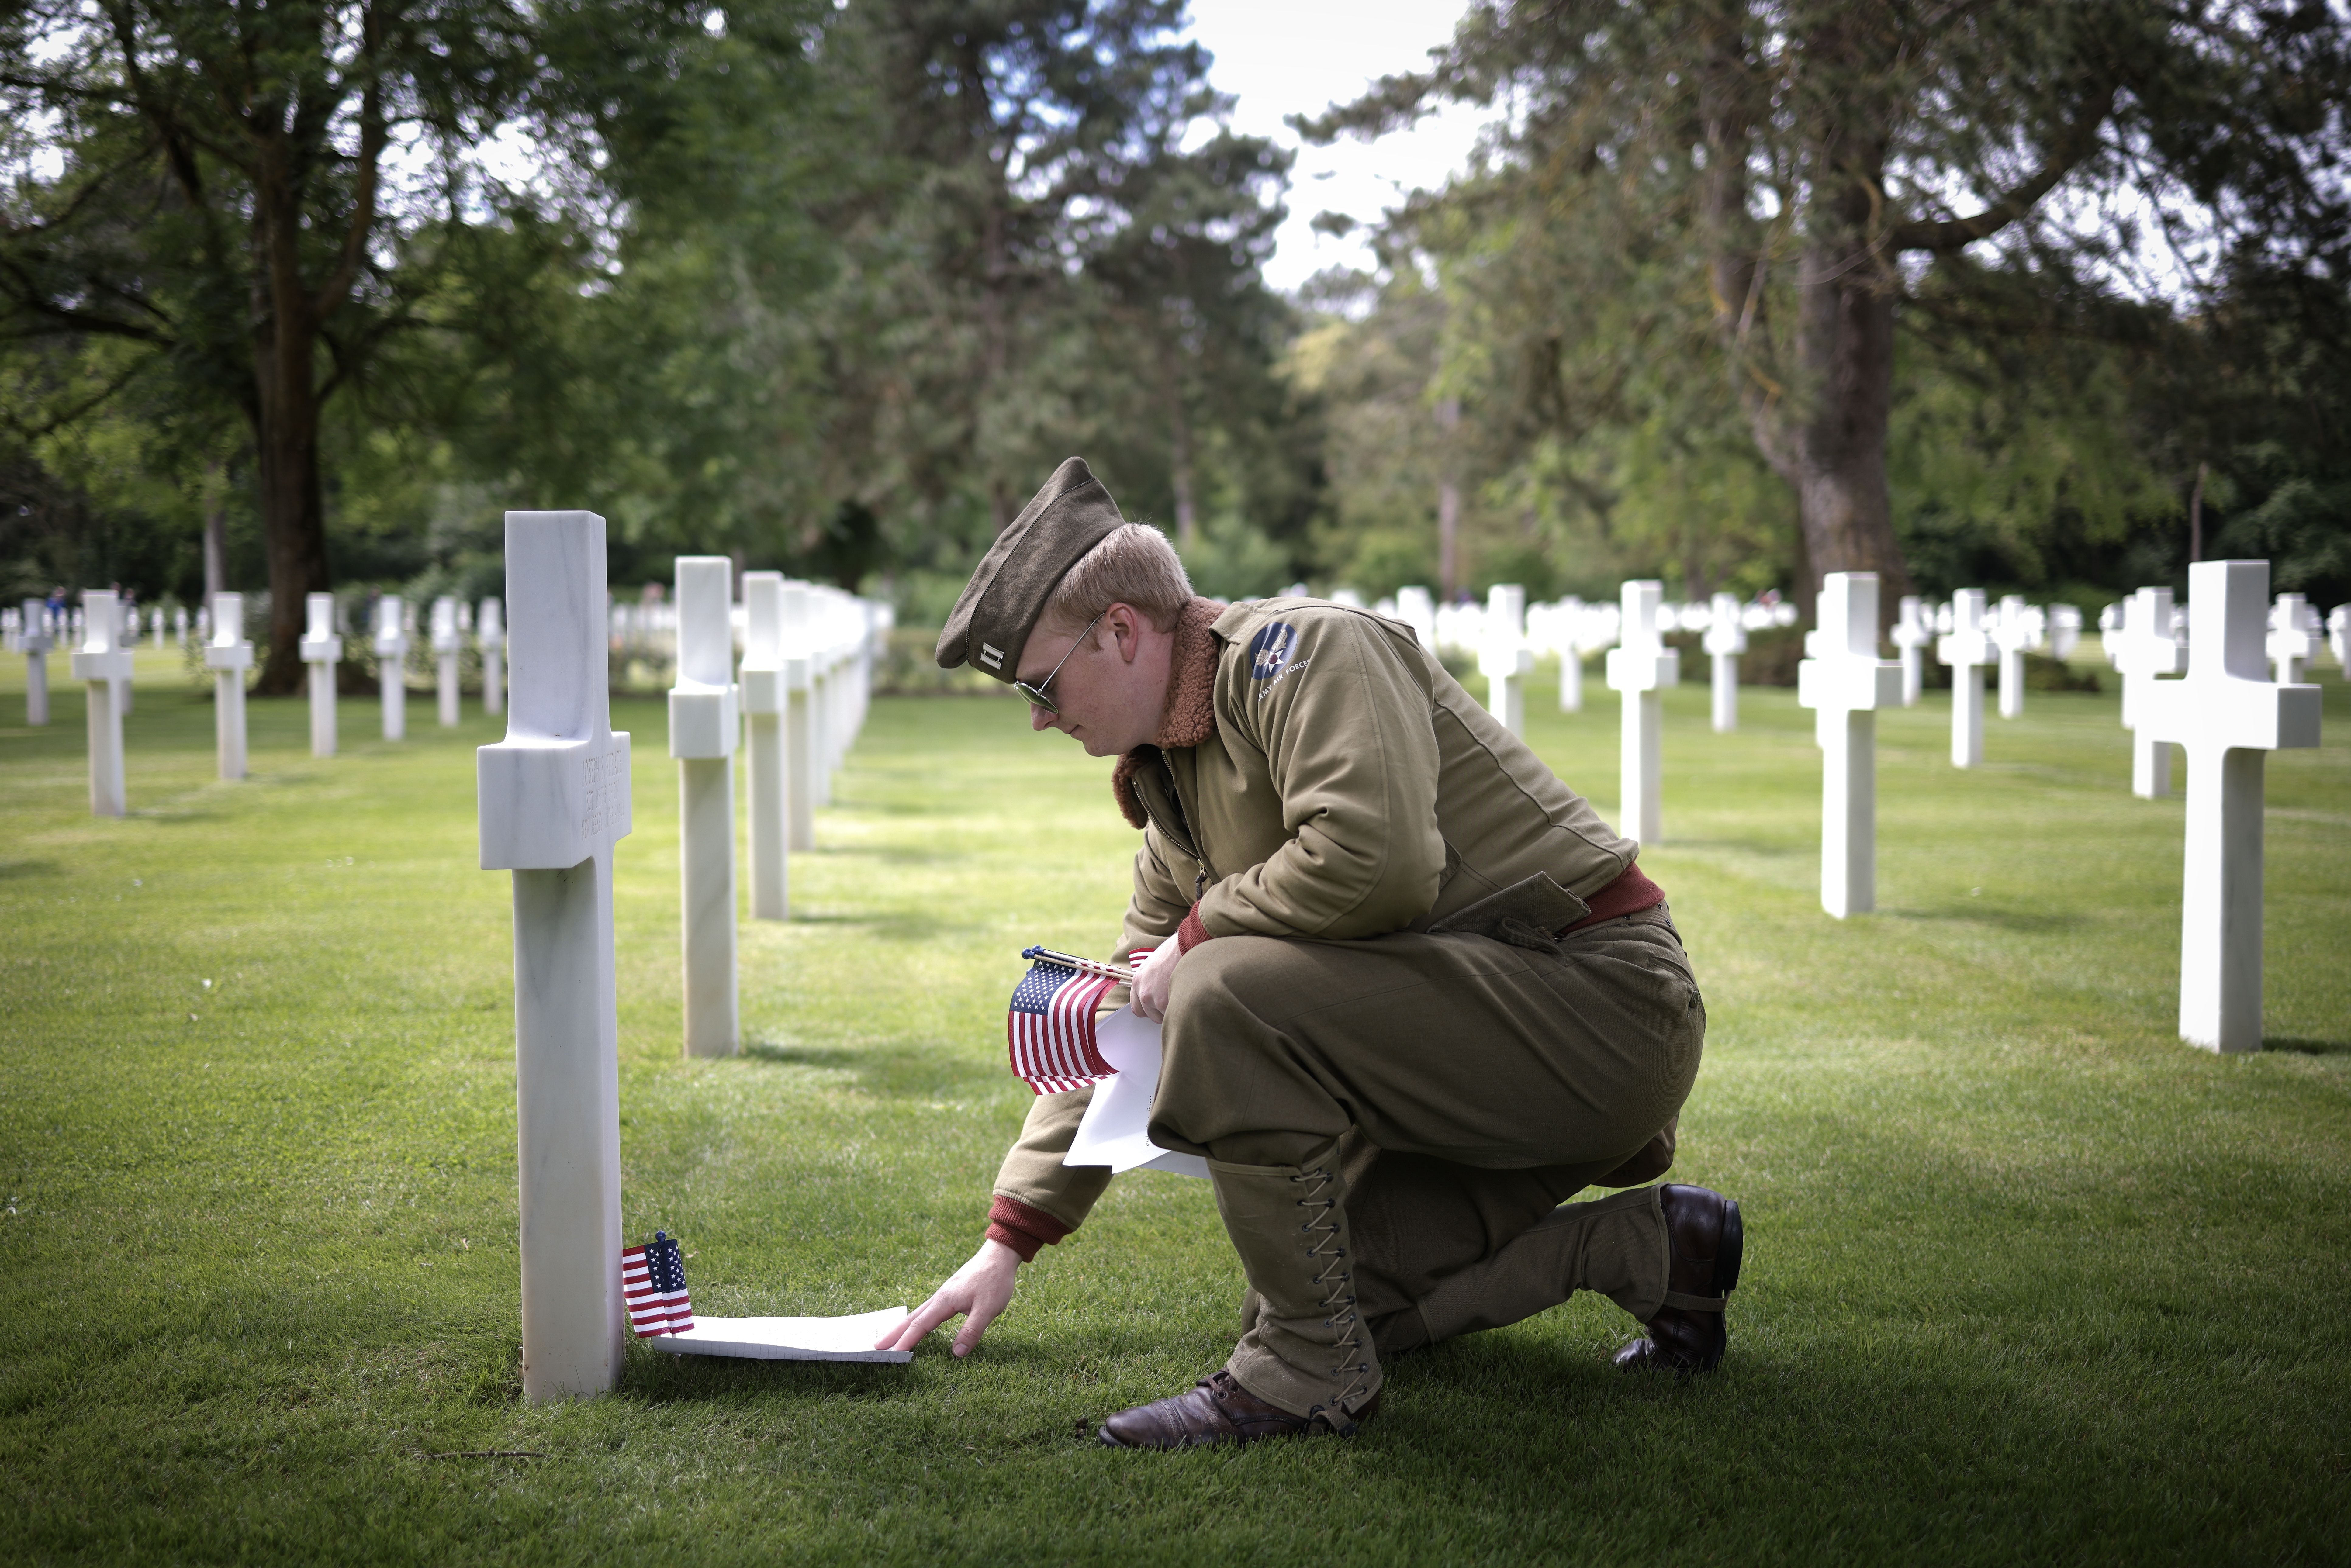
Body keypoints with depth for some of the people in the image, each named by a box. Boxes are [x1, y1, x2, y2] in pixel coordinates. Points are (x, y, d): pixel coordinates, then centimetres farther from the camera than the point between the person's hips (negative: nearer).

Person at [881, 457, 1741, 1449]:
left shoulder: (1301, 647, -14)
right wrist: (1010, 1239, 18)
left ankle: (1305, 1374, -15)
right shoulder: (1175, 784, 15)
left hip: (1597, 996, -10)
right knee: (1313, 1290, 9)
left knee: (1229, 1000, -27)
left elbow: (1375, 859, -31)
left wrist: (1200, 934, -13)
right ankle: (1642, 1247, 15)